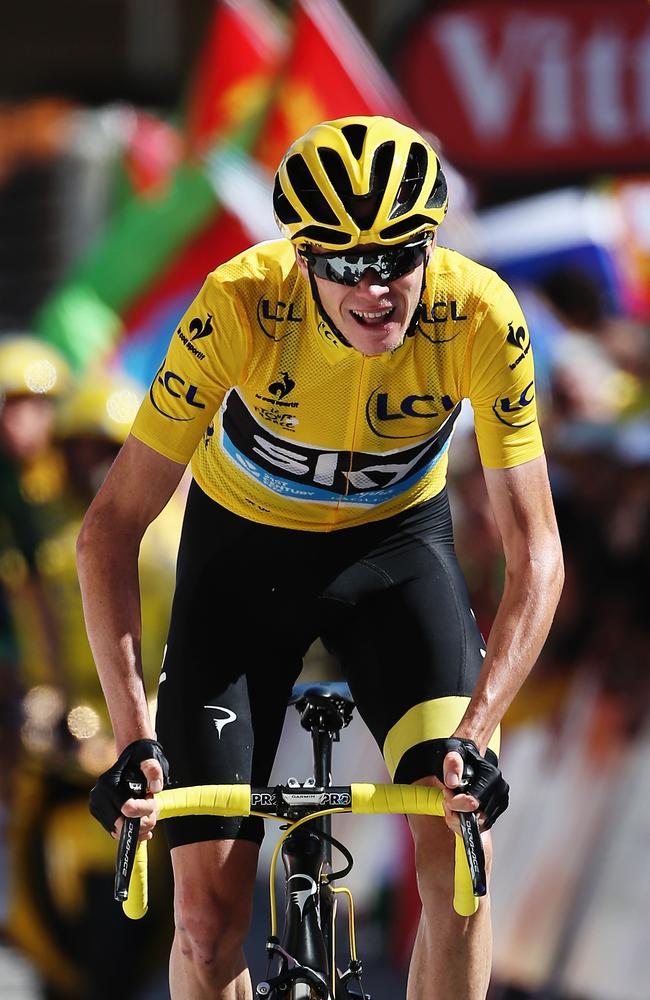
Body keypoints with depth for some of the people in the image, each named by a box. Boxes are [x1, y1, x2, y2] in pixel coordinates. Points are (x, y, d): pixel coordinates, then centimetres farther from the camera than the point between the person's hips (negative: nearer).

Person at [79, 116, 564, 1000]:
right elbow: (112, 526, -27)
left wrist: (476, 732, -39)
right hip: (243, 551, -1)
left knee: (458, 849, -20)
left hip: (397, 541, 1)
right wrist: (134, 736, -37)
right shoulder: (241, 305, -32)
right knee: (210, 912, -8)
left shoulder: (480, 316, -29)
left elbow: (535, 553, -25)